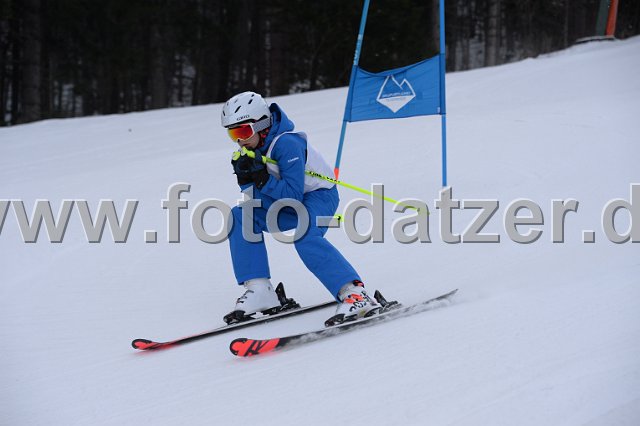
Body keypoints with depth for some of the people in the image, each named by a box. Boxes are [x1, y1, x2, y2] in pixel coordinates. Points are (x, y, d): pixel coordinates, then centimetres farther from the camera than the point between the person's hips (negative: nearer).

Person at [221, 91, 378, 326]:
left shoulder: (286, 144, -27)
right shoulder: (250, 150, -2)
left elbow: (293, 195, -31)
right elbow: (256, 201, -5)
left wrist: (261, 177, -36)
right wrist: (246, 178, -24)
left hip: (319, 196, -8)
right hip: (288, 202, 8)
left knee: (304, 237, -35)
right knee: (241, 217, -9)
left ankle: (355, 295, -38)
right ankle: (259, 291, -12)